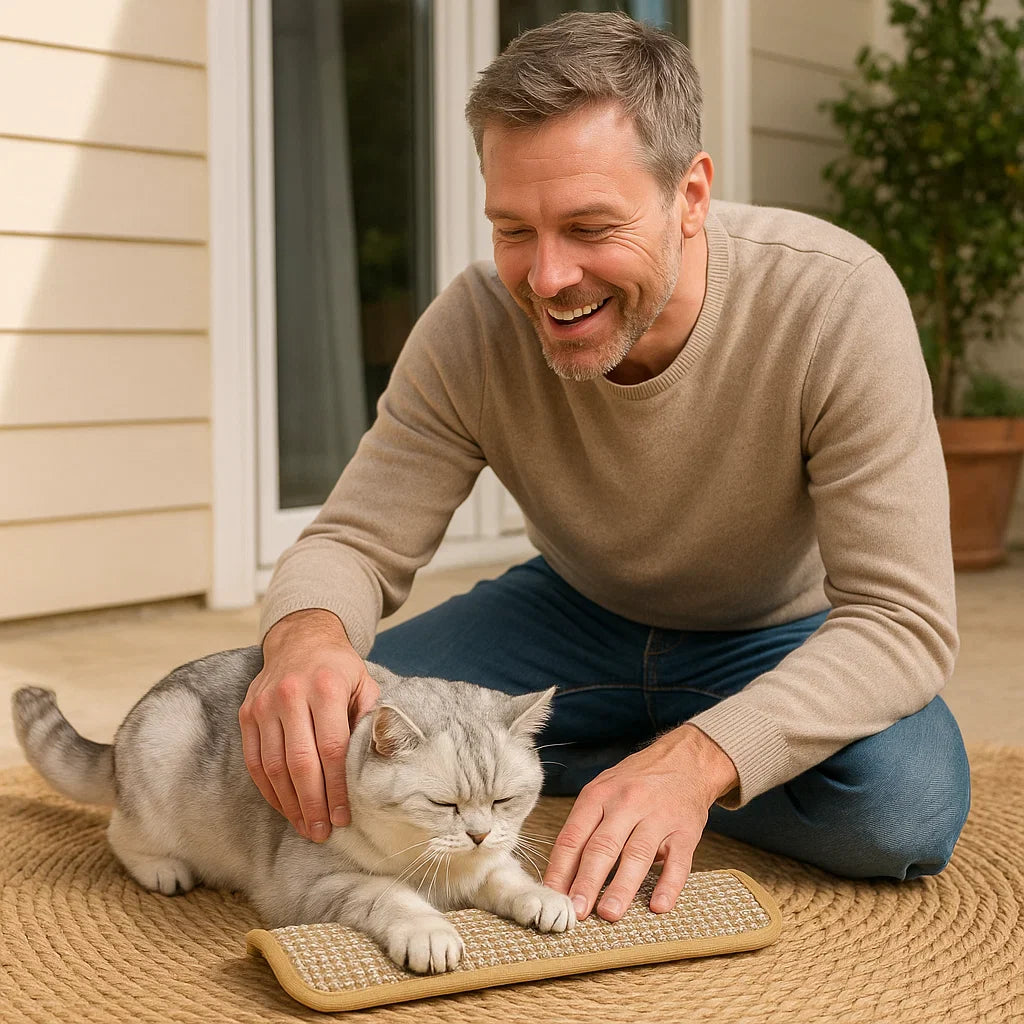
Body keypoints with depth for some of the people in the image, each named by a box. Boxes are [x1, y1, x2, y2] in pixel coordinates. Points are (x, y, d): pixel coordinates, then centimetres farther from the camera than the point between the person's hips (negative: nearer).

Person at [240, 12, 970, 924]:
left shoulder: (836, 300, -31)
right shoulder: (474, 325, -22)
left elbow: (902, 619, -32)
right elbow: (356, 542, -16)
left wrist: (698, 757, -48)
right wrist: (306, 634, -43)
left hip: (781, 639, -1)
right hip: (581, 615, 2)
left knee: (906, 804, -34)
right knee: (335, 737, -20)